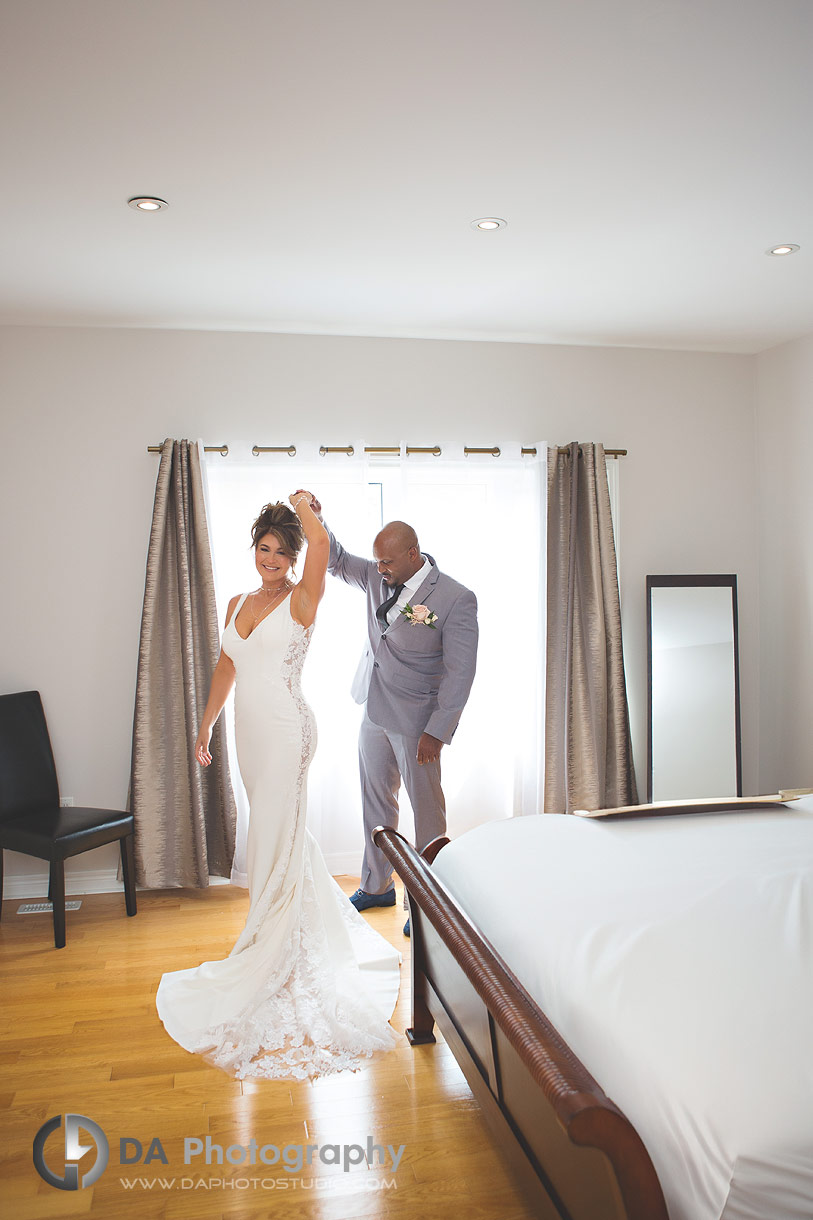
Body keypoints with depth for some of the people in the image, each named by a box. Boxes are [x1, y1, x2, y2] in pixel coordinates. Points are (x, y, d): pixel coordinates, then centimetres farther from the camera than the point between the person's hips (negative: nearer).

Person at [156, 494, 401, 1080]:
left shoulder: (302, 599, -8)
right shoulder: (239, 603, 11)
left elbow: (321, 540, -23)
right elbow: (226, 667, 18)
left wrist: (303, 502, -4)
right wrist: (207, 723, 19)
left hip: (286, 728, -7)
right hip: (251, 729, 7)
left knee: (276, 838, -2)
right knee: (282, 829, 17)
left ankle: (272, 958, 12)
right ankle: (321, 917, 37)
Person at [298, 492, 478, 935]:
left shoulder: (456, 599, -16)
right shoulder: (378, 578, 2)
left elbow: (459, 673, -17)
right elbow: (337, 561, 16)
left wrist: (436, 731, -20)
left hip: (416, 722, -7)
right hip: (374, 712, 7)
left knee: (426, 807, 6)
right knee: (375, 801, 18)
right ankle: (376, 886, 35)